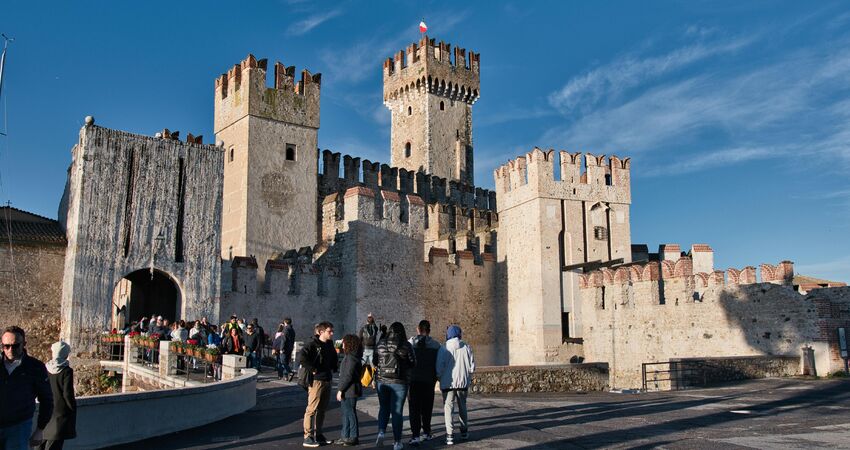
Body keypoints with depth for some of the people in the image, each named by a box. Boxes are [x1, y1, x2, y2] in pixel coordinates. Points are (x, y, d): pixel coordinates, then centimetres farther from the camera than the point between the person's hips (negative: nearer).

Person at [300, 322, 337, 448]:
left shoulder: (330, 345, 12)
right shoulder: (313, 344, -13)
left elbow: (334, 358, 30)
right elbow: (303, 357, -26)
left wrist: (333, 369, 17)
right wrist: (312, 370, -21)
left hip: (327, 380, 8)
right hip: (316, 380, -8)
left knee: (322, 409, 14)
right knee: (312, 409, -6)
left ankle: (318, 434, 23)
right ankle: (308, 437, -1)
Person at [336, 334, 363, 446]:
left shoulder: (351, 358, -18)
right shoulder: (349, 356, 15)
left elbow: (348, 376, -22)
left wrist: (340, 389, -19)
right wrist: (340, 389, 20)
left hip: (350, 391, -10)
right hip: (347, 391, 10)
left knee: (350, 413, -3)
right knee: (346, 413, 17)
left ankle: (354, 437, 5)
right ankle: (345, 436, 26)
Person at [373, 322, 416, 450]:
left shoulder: (381, 343, -1)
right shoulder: (406, 345, -9)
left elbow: (374, 361, 6)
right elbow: (413, 364, -3)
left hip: (382, 381, 2)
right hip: (399, 382, -2)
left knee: (383, 408, 17)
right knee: (397, 411, 7)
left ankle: (381, 432, -3)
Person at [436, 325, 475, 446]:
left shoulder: (444, 348, -8)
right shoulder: (466, 347, -1)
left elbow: (439, 366, -8)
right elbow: (472, 365, 2)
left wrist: (440, 378, 10)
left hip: (448, 382, -3)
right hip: (463, 382, 3)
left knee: (448, 407, 0)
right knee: (462, 406, 19)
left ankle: (449, 435, -8)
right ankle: (464, 431, 29)